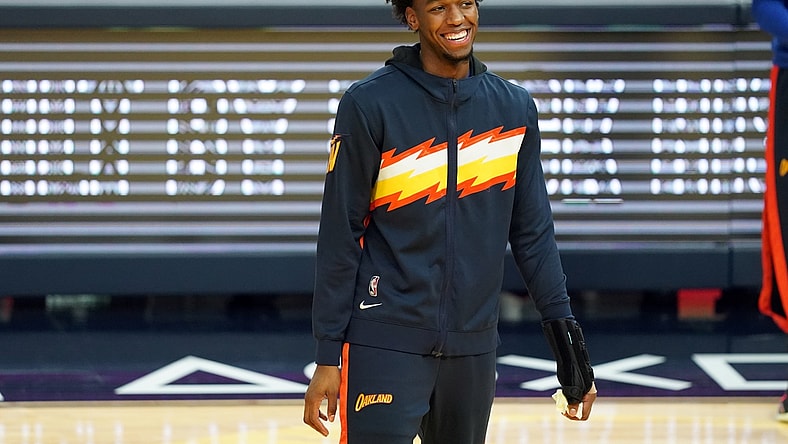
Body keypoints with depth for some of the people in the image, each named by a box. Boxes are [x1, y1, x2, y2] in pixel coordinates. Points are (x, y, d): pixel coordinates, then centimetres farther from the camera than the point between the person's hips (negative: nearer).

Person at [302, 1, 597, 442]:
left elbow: (533, 232, 10)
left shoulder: (515, 108, 7)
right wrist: (328, 355, -6)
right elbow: (340, 236, -4)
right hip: (384, 343, -4)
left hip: (473, 348, 4)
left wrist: (565, 330, 4)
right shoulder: (370, 104, -5)